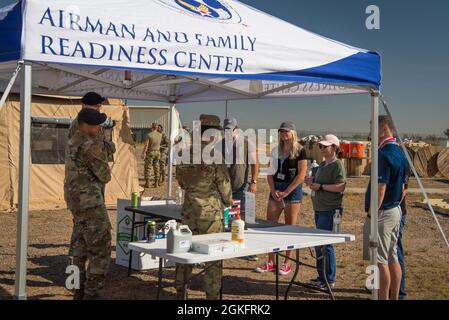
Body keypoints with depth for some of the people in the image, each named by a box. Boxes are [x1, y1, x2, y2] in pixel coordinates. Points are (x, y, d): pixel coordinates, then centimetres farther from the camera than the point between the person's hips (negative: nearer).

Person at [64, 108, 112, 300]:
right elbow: (104, 176, -10)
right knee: (100, 248, -5)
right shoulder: (90, 146, -17)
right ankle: (91, 293, -4)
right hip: (89, 201, -10)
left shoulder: (73, 143, 13)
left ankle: (79, 290, 21)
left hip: (76, 200, 10)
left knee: (79, 245, 15)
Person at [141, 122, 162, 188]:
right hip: (158, 152, 5)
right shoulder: (160, 135, 0)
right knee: (156, 168, 9)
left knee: (147, 168, 3)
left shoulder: (149, 135, -15)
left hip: (150, 153, -5)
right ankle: (156, 183, 8)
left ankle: (147, 183, -2)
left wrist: (143, 154, -14)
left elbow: (146, 145, -17)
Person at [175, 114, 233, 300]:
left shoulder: (185, 154, 0)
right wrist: (228, 201, 13)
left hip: (189, 208, 5)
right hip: (210, 210, -5)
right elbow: (224, 183, -7)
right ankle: (212, 294, 14)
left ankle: (180, 290, 25)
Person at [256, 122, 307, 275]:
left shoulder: (300, 151, -5)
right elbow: (270, 172, 10)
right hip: (276, 189, 5)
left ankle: (287, 263, 12)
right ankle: (270, 262, 11)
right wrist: (273, 190, -4)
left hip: (292, 189, -5)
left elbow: (301, 175, -10)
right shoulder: (276, 150, 11)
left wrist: (286, 192, -13)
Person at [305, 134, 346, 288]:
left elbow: (340, 187, -20)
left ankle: (329, 279, 1)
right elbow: (315, 176, 30)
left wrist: (320, 186, -17)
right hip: (319, 209, 10)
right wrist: (311, 180, 8)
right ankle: (322, 276, 24)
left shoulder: (337, 165, -10)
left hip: (330, 210, -10)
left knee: (323, 243, -8)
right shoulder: (322, 164, 17)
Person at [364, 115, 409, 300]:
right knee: (393, 258, 14)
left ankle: (383, 298, 4)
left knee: (380, 260, -2)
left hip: (382, 213, -10)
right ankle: (394, 297, 22)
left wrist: (371, 214, -16)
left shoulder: (384, 154, -20)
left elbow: (380, 189, -23)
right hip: (396, 211, 10)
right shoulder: (400, 153, 11)